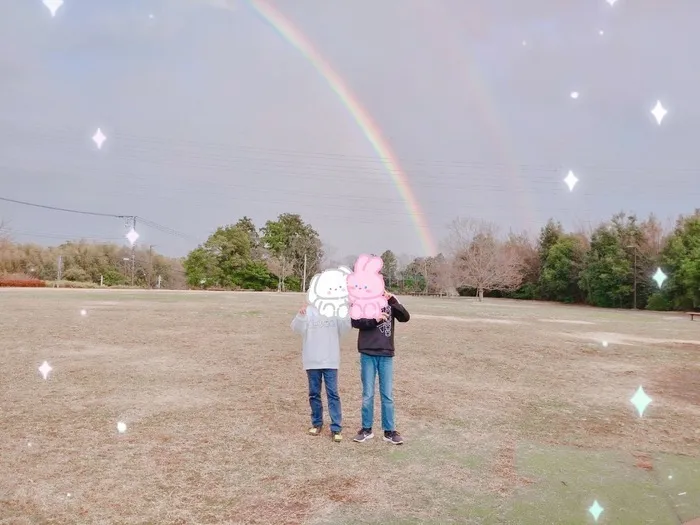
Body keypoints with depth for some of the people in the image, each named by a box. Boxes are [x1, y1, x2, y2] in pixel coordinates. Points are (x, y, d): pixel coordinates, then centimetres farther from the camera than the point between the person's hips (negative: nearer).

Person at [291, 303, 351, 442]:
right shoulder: (308, 311, -4)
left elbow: (344, 329, -8)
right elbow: (297, 328, -14)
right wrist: (300, 315, -33)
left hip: (330, 361, 0)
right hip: (312, 360, 0)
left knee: (333, 393, 0)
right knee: (314, 393, 11)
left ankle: (336, 428, 5)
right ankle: (317, 423, 27)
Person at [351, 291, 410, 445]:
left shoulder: (389, 301, 5)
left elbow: (405, 317, -5)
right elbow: (355, 322, -11)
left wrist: (393, 301, -17)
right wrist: (374, 320, -23)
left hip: (386, 354, 2)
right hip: (368, 354, -1)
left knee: (387, 395, 7)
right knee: (368, 394, 7)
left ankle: (389, 430, 17)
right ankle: (366, 429, 20)